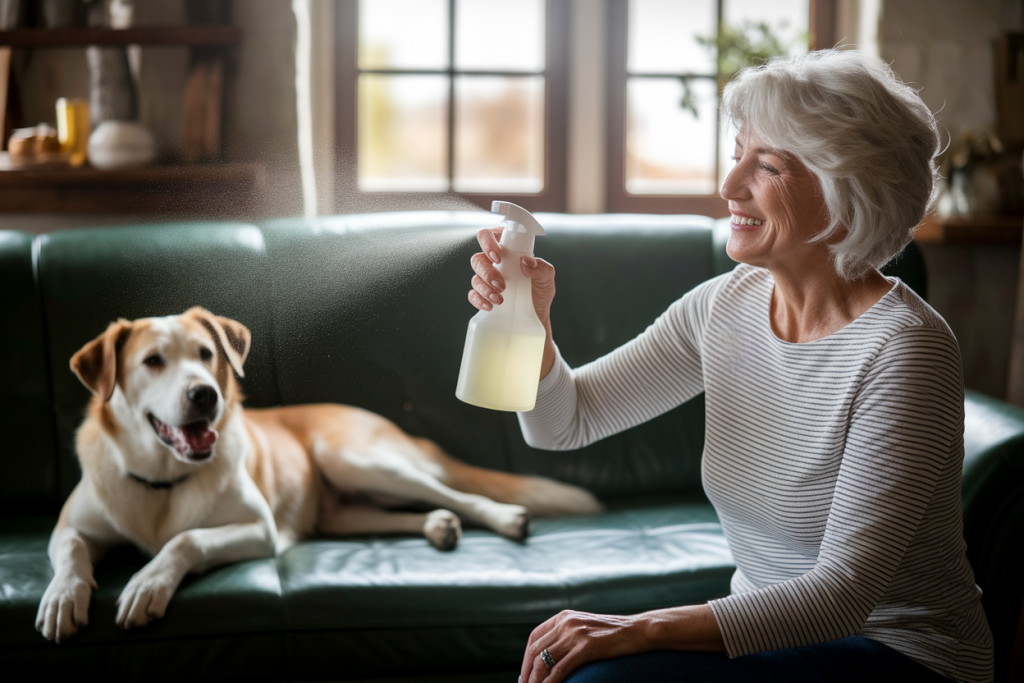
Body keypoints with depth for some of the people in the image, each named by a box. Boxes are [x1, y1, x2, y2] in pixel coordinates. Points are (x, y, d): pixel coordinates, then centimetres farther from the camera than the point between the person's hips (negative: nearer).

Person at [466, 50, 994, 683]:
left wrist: (644, 630, -31)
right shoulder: (726, 305, -1)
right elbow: (565, 422, 5)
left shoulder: (901, 349, -21)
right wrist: (531, 318, -15)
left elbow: (845, 592, -24)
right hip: (772, 627, 6)